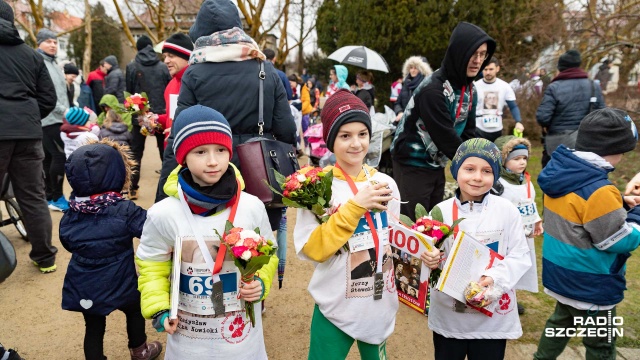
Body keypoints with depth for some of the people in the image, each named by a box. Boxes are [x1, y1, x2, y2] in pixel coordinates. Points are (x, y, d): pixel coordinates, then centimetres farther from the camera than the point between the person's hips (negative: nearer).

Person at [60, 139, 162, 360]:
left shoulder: (70, 214, -3)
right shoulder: (125, 210, -21)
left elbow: (68, 243, 12)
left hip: (83, 288, 3)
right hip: (118, 285, -3)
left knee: (93, 327, 18)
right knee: (134, 311, 25)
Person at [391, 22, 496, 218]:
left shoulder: (469, 90, 4)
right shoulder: (433, 89, -24)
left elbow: (467, 135, 4)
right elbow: (446, 138, -26)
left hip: (437, 165, 8)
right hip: (412, 165, -8)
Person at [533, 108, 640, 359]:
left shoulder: (560, 172, -3)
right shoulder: (598, 191, -29)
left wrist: (620, 203, 5)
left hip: (561, 273, 8)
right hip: (590, 284, -8)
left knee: (562, 321, 28)